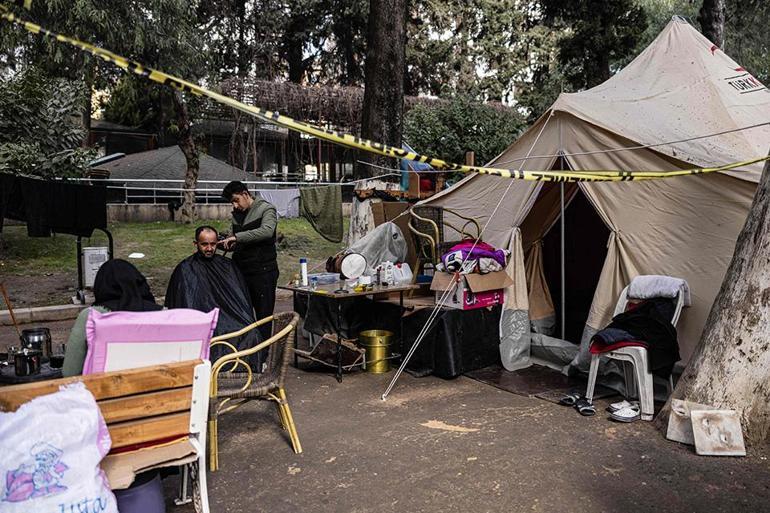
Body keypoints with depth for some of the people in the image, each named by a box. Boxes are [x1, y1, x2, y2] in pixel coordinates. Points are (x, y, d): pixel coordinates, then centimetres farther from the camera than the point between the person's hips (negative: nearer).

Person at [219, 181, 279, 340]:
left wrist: (237, 237, -27)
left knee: (263, 316, -1)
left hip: (263, 271, -7)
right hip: (241, 270, 7)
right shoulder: (236, 214, 16)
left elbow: (267, 231, -25)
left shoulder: (266, 209, -5)